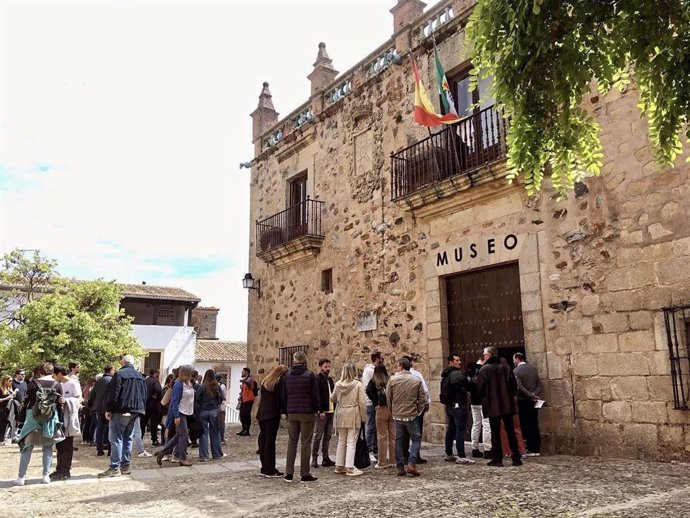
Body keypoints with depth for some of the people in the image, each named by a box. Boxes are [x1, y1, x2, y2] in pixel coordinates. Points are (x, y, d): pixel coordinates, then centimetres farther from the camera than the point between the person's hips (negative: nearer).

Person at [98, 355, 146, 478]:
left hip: (120, 411, -7)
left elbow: (113, 394, -13)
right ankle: (126, 465, 15)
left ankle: (115, 468, -7)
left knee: (116, 439, -4)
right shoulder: (140, 377, 14)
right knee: (127, 438, 14)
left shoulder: (119, 374, -8)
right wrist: (141, 410, 17)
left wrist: (108, 409, -9)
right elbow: (144, 396, 15)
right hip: (134, 412, 7)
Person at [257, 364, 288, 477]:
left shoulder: (265, 381, 16)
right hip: (273, 414, -7)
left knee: (263, 439, 11)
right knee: (270, 440, -4)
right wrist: (285, 411, -2)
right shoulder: (280, 381, -6)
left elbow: (262, 398, 15)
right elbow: (282, 398, -10)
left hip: (262, 414, 7)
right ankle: (270, 470, 0)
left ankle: (264, 468, 17)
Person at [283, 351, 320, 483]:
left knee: (292, 442, 11)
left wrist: (286, 410, 16)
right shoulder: (309, 375, -8)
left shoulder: (287, 375, 5)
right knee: (306, 443, 1)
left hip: (292, 413, 4)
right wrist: (318, 411, 2)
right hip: (307, 413, -4)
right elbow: (315, 395, -7)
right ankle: (305, 475, 4)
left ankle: (289, 474, 13)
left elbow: (284, 395, 9)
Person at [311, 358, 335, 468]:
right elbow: (316, 396, -16)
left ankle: (325, 458, 19)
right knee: (318, 436, -1)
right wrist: (320, 411, -21)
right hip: (322, 412, -8)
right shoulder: (317, 379, -9)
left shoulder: (330, 379, 16)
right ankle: (314, 458, 6)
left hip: (330, 411, 8)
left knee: (328, 436, 12)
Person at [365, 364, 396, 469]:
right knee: (393, 436, 10)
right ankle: (393, 461, 16)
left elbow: (369, 391, -14)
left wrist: (376, 403, -5)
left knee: (382, 437, 6)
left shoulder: (374, 381, 0)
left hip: (381, 409, -2)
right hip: (393, 409, 2)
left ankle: (382, 462, 10)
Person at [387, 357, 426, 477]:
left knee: (398, 440, 11)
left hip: (397, 415, 1)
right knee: (416, 439, 9)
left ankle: (400, 468, 12)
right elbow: (422, 399, -2)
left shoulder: (392, 380, -4)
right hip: (412, 415, -1)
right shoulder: (417, 381, -4)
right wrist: (418, 411, 11)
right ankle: (411, 464, -5)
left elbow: (388, 398, 1)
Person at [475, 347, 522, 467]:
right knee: (510, 431, 10)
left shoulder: (484, 369, -8)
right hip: (507, 404, 3)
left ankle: (497, 459, 2)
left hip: (492, 405, -3)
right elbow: (514, 384, 2)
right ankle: (516, 458, 11)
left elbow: (480, 388, -8)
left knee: (495, 432, 3)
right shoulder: (505, 366, 2)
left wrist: (484, 399, 10)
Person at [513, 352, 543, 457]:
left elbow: (520, 387, -20)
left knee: (526, 426, 0)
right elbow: (540, 385, 2)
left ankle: (531, 449, 0)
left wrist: (531, 396, -18)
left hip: (523, 401, -5)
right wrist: (535, 394, -6)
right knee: (535, 425, 9)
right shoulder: (533, 368, 8)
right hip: (534, 401, 5)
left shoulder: (516, 371, -9)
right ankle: (536, 449, 12)